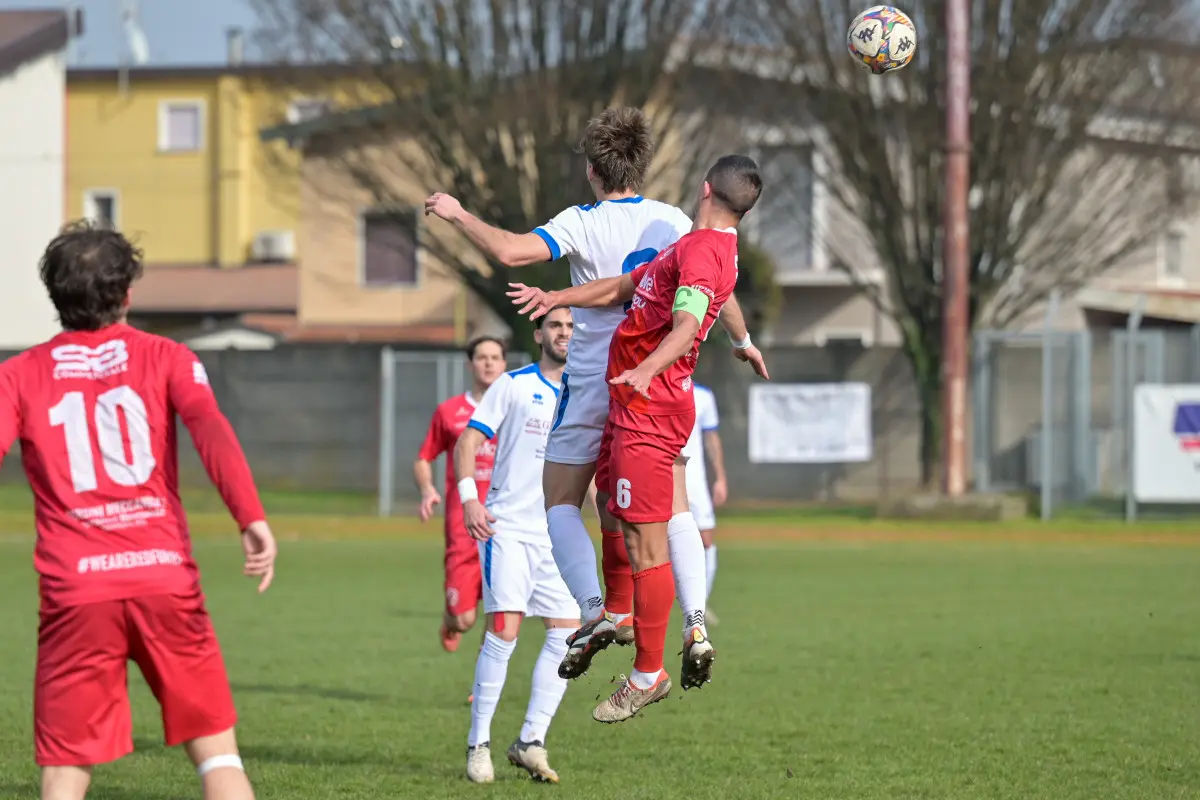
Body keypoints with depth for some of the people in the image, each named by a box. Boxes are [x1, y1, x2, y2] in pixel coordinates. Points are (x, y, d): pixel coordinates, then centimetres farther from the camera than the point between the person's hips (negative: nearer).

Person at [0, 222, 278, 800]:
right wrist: (252, 518, -20)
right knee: (215, 749, 10)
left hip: (74, 592, 0)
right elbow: (210, 428, -9)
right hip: (166, 579, 0)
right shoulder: (165, 359, 8)